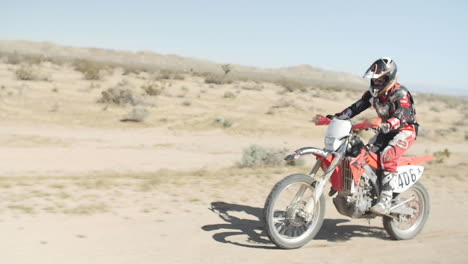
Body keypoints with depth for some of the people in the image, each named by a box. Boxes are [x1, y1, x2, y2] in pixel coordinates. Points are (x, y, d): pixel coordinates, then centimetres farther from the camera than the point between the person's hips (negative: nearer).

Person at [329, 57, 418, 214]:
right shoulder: (374, 92, 3)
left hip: (405, 131, -8)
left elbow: (402, 115, -34)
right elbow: (357, 107, -2)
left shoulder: (400, 93, -19)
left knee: (388, 156, -31)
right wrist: (337, 117, -16)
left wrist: (387, 125, -54)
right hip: (386, 131, 8)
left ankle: (386, 200, -34)